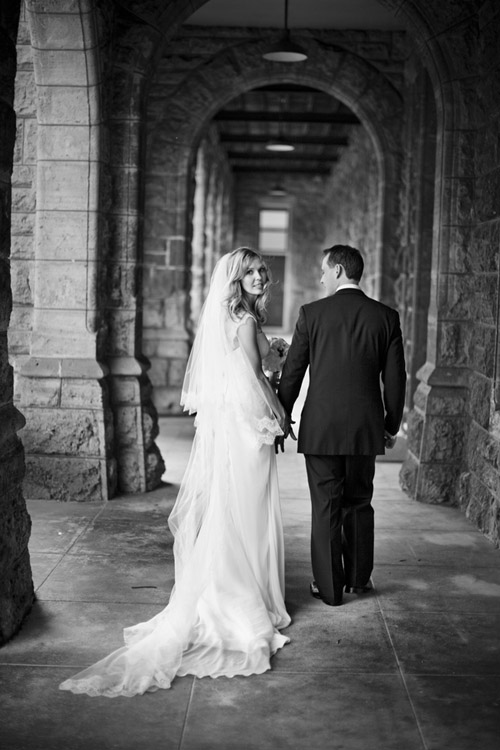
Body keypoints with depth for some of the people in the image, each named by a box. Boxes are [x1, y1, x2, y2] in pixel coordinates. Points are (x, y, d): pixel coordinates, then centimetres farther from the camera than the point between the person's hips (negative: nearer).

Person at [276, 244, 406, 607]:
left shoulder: (312, 313, -6)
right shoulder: (386, 317, 0)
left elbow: (292, 373, -3)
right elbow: (395, 378, 3)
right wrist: (392, 426, 15)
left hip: (321, 427, -2)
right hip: (366, 428, 3)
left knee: (325, 507, 6)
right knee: (359, 503, 19)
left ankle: (329, 587, 11)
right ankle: (359, 578, 29)